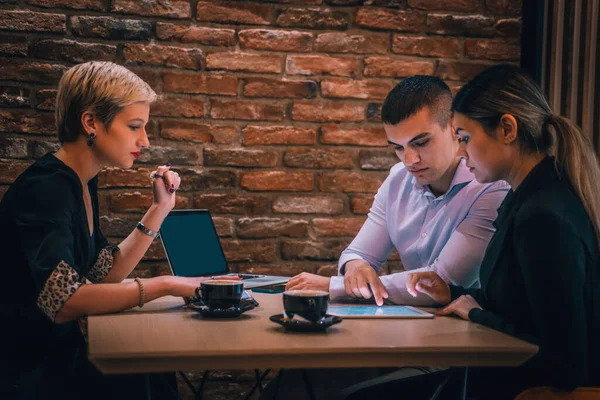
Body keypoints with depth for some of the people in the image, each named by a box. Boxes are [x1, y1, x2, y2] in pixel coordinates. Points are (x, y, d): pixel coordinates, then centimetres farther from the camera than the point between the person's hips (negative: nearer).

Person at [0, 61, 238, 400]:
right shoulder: (46, 188, -20)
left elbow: (105, 276, 9)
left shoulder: (82, 182, 7)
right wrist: (163, 285, -29)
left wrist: (161, 208, 5)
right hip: (35, 372, -8)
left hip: (63, 352, 8)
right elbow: (62, 301, -31)